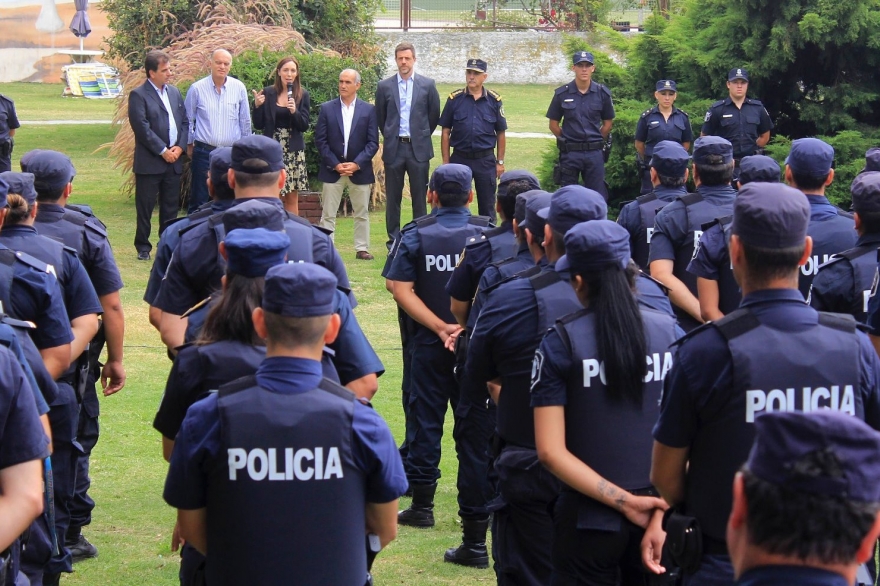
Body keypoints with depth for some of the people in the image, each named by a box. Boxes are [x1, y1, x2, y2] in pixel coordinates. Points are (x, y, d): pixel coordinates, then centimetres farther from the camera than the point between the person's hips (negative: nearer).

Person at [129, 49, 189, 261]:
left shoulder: (174, 92, 13)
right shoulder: (138, 95, -7)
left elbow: (185, 122, 13)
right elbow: (143, 128, -14)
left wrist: (179, 147, -2)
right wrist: (163, 151, -13)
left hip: (173, 160, 6)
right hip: (149, 162, -6)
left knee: (171, 207, 10)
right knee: (145, 208, 2)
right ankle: (143, 248, 10)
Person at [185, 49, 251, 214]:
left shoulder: (239, 88, 0)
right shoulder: (197, 89, -4)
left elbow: (245, 121, 8)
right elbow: (188, 119, 7)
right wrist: (189, 144, 12)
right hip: (204, 152, -2)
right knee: (199, 201, 3)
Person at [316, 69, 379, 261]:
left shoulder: (368, 110, 2)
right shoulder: (327, 108, 2)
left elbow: (373, 142, -1)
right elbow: (320, 140, -1)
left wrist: (357, 164, -13)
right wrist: (335, 164, -10)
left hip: (359, 170, 0)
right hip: (332, 169, 0)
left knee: (362, 213, 8)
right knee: (328, 214, 0)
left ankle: (362, 249, 15)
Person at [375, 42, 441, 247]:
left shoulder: (427, 85, 3)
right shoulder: (384, 86, 4)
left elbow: (434, 115, 10)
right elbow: (380, 117, 13)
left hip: (418, 148, -1)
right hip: (394, 148, 1)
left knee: (419, 197, 2)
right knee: (393, 198, 4)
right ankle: (393, 241, 11)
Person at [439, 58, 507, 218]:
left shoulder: (494, 100, 1)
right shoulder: (454, 99, 0)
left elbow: (500, 134, 6)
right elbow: (445, 133, 3)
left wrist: (500, 162, 3)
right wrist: (446, 162, -1)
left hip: (486, 160, 0)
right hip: (459, 158, 0)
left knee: (487, 207, 6)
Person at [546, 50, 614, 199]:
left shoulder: (602, 93, 2)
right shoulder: (562, 94, -1)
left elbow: (608, 123, 11)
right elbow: (553, 124, 6)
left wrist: (596, 141, 5)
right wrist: (567, 141, 4)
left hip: (594, 153, 1)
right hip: (570, 153, -1)